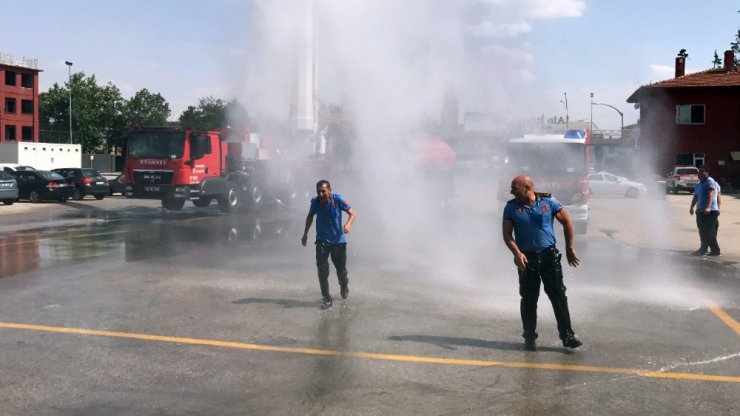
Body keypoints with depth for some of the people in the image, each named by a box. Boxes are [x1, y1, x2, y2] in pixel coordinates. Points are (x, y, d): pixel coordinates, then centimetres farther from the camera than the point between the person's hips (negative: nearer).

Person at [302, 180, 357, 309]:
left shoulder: (337, 199, -16)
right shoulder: (315, 202, -8)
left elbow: (352, 213, -14)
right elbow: (310, 216, 12)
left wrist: (348, 224, -35)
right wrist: (305, 234, 14)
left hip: (338, 240, -1)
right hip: (322, 240, 1)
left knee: (341, 268, 10)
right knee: (322, 270, -10)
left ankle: (344, 286, 44)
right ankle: (326, 299, 0)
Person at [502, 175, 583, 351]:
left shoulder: (548, 201, -1)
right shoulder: (511, 208, 1)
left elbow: (567, 223, 6)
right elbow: (507, 234, 0)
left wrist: (570, 249, 6)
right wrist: (517, 253, -16)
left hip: (549, 255, 0)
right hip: (526, 258, 1)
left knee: (558, 295, -2)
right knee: (528, 299, 4)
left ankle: (567, 336, 5)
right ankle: (530, 337, 17)